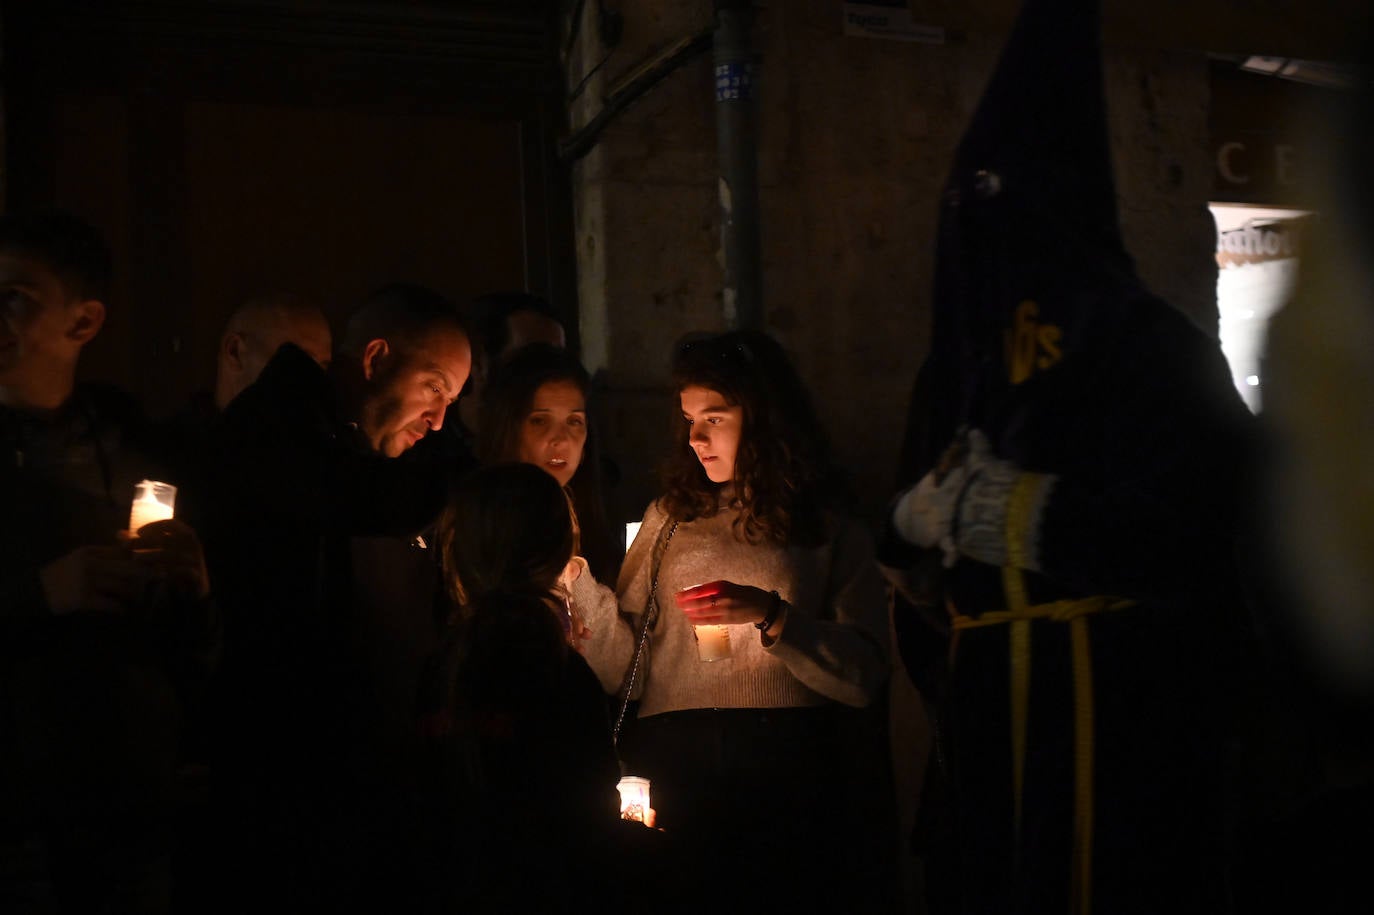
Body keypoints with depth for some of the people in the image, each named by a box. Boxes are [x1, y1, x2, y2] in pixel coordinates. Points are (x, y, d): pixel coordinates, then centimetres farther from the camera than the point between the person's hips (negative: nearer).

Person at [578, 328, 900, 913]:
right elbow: (624, 668, 7)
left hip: (786, 773, -1)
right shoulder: (670, 519, 16)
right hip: (672, 767, 2)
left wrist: (769, 615, -15)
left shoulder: (832, 533, 9)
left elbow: (863, 677, -4)